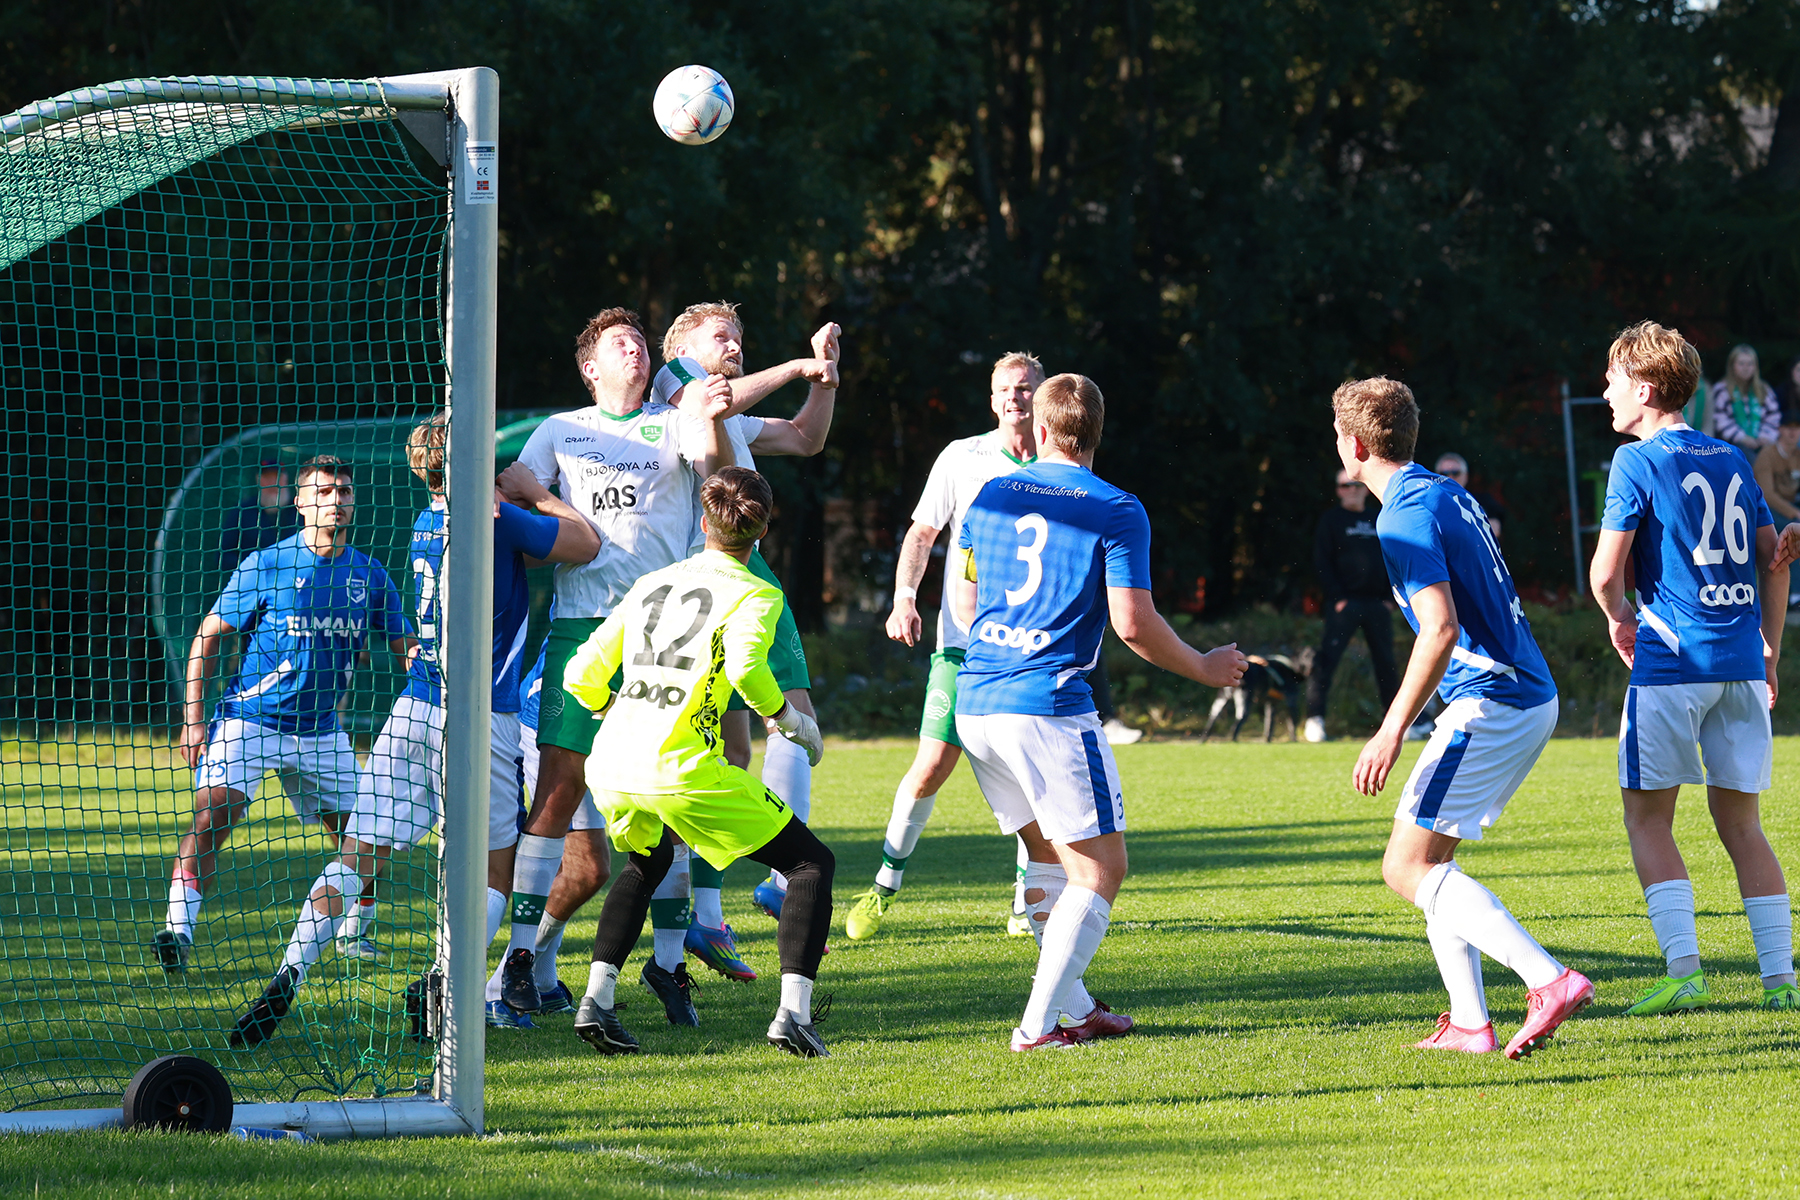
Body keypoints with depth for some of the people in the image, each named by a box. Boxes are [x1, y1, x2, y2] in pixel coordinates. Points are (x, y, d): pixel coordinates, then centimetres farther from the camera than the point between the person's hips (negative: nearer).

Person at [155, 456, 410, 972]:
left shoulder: (368, 574, 5)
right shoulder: (266, 566, -7)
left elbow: (404, 646, 14)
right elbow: (208, 636, -2)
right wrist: (193, 719, -8)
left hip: (320, 730, 4)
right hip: (250, 717, -4)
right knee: (213, 814, -23)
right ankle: (179, 932, -27)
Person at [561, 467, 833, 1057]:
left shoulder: (650, 584, 20)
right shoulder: (755, 594, 3)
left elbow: (581, 676, 19)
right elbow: (744, 666, -18)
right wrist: (790, 719, -2)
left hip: (609, 765, 6)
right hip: (681, 768, -6)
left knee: (647, 863, 37)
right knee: (811, 863, 7)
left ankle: (597, 1000, 23)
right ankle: (793, 1011, -9)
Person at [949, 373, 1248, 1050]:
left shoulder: (990, 498, 11)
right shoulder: (1116, 512, -5)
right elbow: (1133, 624, -11)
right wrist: (1204, 669, 6)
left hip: (975, 706, 6)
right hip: (1051, 708, -6)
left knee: (1050, 859, 19)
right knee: (1100, 868, 1)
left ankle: (1073, 1008, 20)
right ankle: (1040, 1023, -8)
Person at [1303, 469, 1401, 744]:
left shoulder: (1379, 518, 16)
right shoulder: (1331, 520, 4)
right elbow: (1322, 562, -2)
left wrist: (1391, 596, 8)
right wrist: (1338, 597, -12)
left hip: (1378, 604, 4)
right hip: (1345, 603, -4)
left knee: (1386, 662, 7)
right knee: (1327, 658, -12)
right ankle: (1315, 718, -13)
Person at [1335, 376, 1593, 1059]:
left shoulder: (1405, 517, -14)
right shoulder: (1449, 495, 16)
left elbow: (1441, 629, -24)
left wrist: (1392, 731, -23)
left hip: (1490, 706, -10)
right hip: (1530, 699, 10)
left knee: (1407, 868, -9)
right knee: (1430, 860, 15)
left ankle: (1550, 981, -21)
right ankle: (1469, 1024, 8)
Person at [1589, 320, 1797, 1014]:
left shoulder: (1638, 462, -5)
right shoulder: (1730, 462, 14)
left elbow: (1606, 572, -8)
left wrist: (1619, 619, 12)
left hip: (1671, 662, -6)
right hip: (1741, 661, 6)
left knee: (1648, 819, 2)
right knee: (1739, 821, 11)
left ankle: (1685, 971, -11)